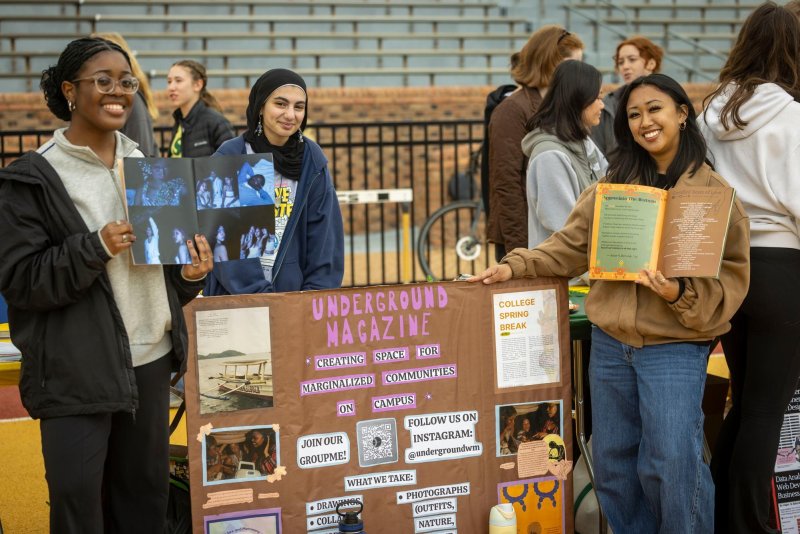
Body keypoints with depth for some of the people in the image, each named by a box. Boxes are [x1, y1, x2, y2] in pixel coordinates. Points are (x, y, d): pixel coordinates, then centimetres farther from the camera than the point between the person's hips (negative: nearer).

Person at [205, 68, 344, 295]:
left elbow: (325, 239, 2)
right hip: (236, 299, -2)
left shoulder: (312, 160, 4)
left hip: (298, 293, 2)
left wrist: (315, 297, -8)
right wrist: (256, 292, -17)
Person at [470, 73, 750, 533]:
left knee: (674, 464, -8)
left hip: (675, 346, -5)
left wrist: (682, 294, -24)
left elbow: (730, 277, -7)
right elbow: (571, 247, 10)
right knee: (612, 463, 12)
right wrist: (515, 266, -1)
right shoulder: (615, 184, 10)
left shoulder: (715, 193, -3)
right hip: (609, 343, 5)